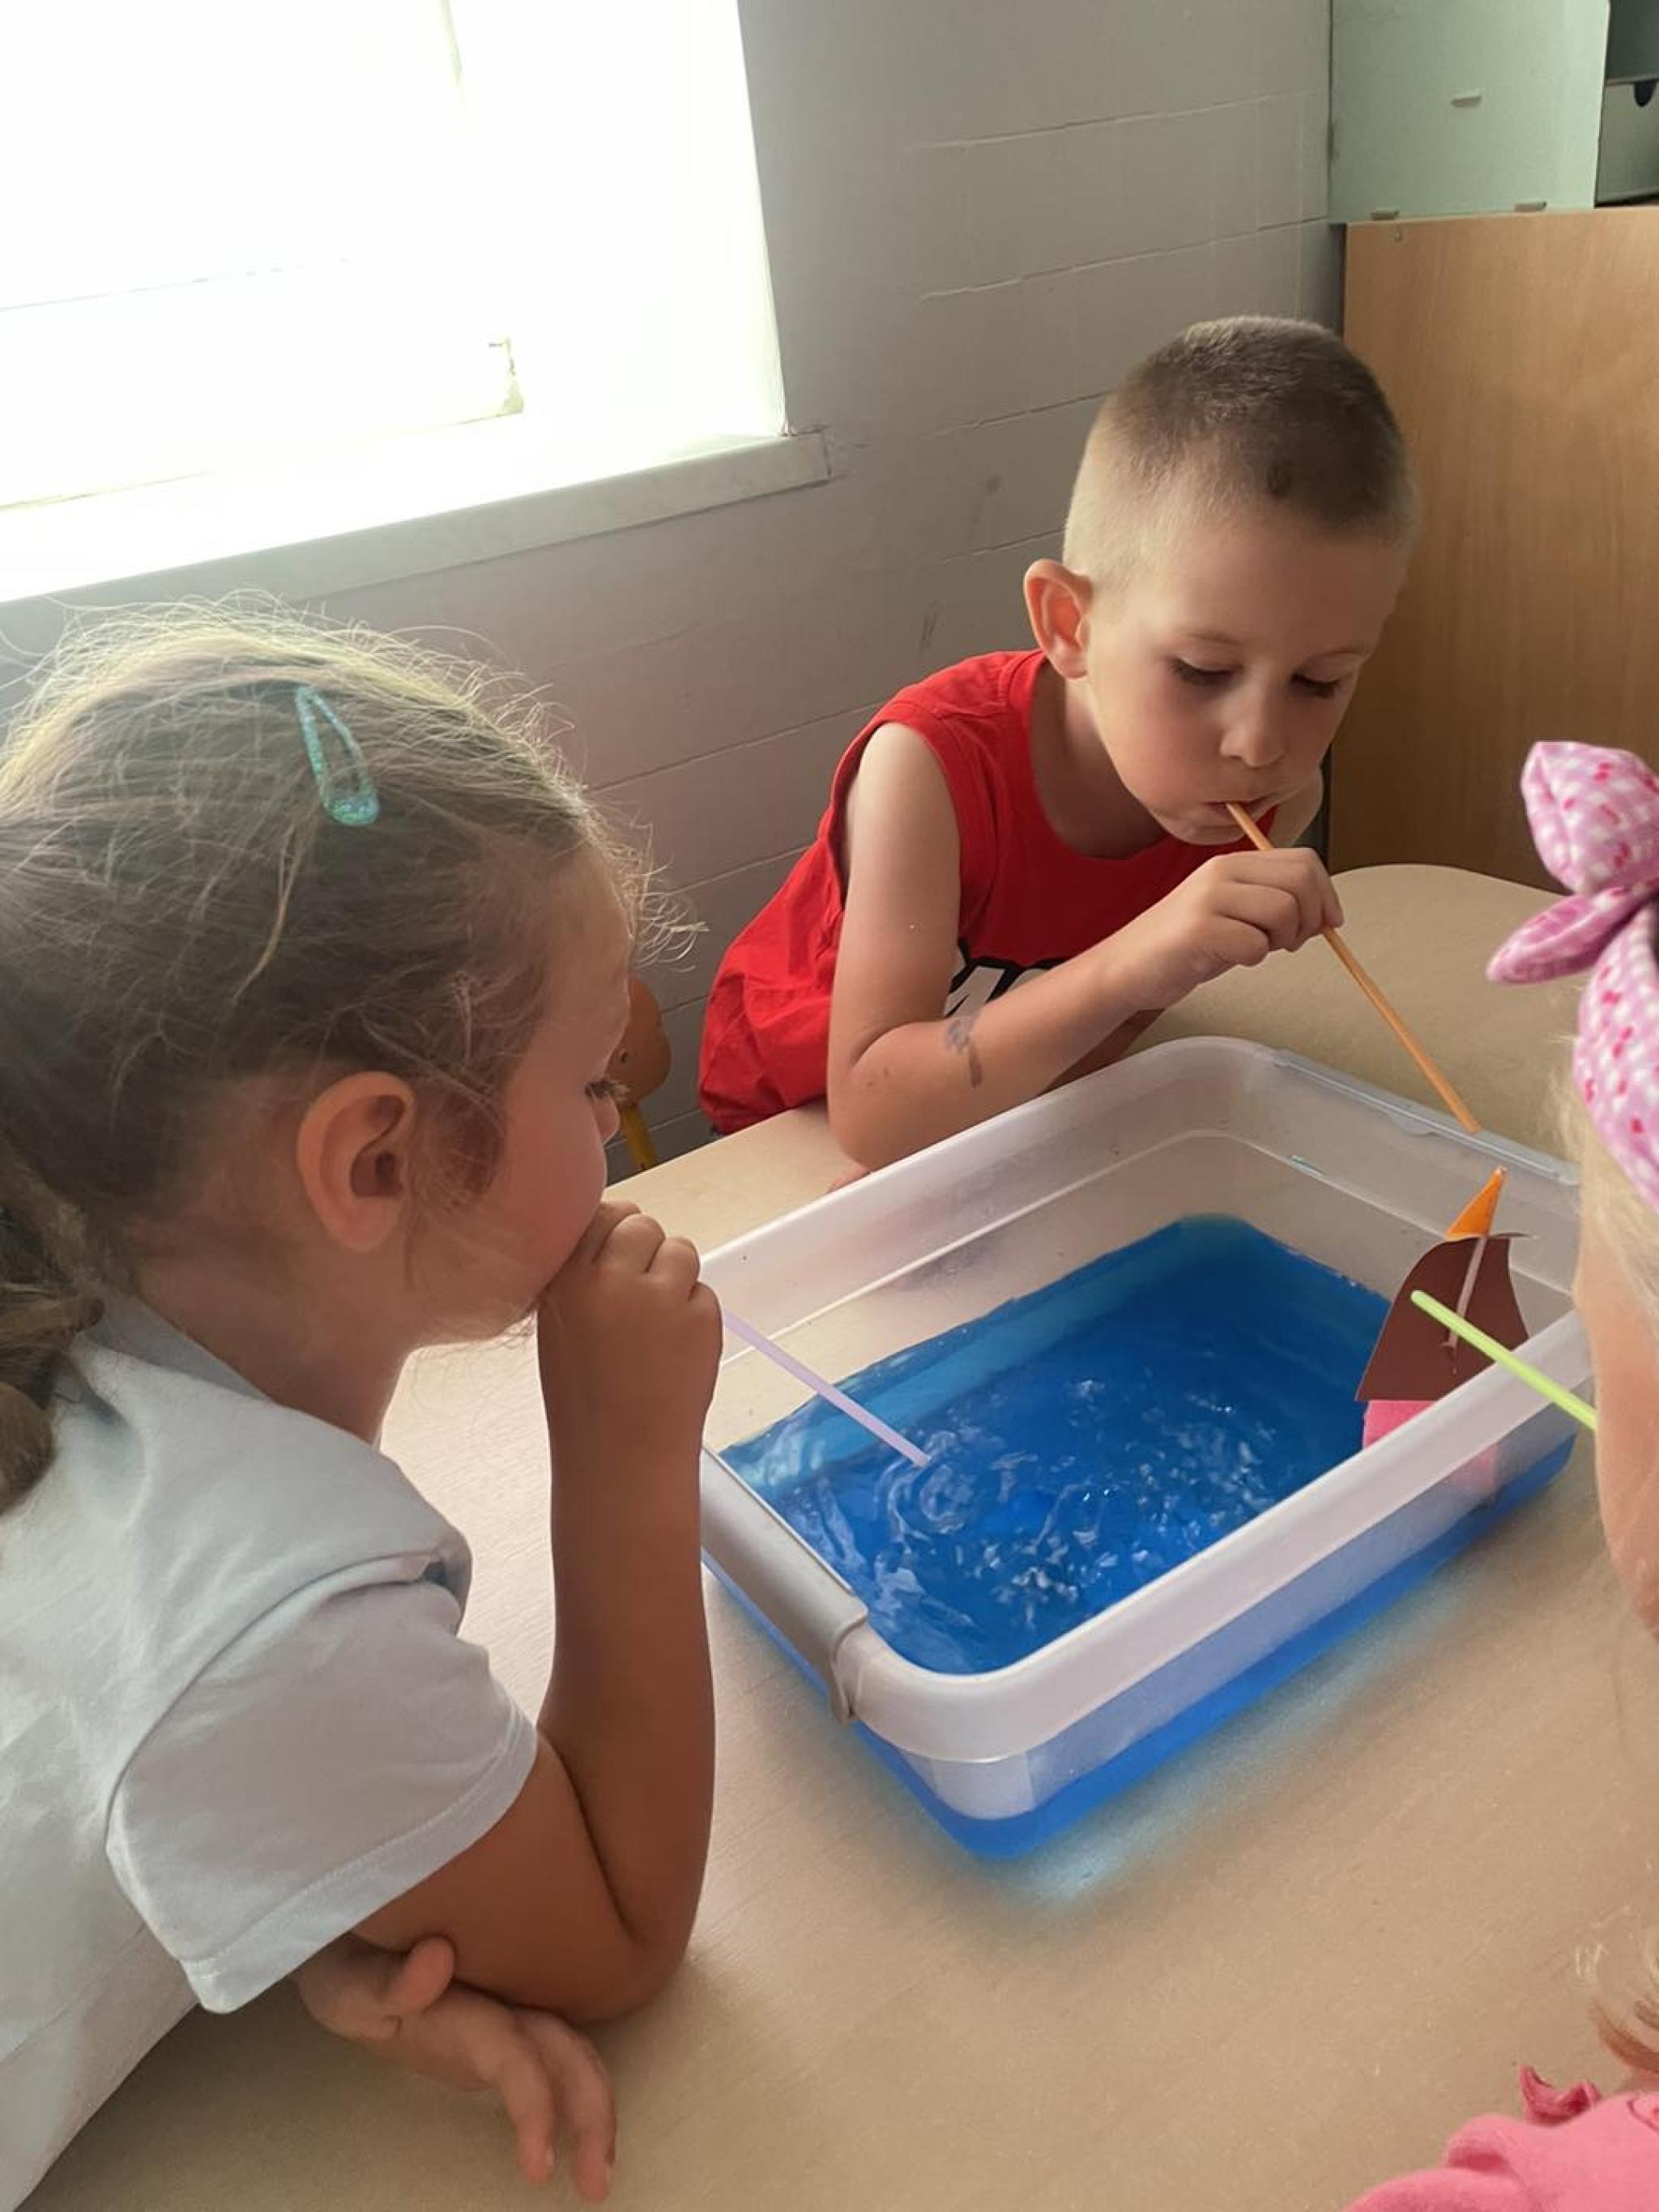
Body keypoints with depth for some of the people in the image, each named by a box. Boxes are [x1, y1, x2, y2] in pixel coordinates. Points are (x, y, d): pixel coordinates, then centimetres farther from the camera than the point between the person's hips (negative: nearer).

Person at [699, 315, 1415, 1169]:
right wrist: (1124, 969, -49)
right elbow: (868, 1115, -37)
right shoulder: (934, 764, -32)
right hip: (798, 1105, -2)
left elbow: (1081, 1042, -9)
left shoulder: (1279, 798, -18)